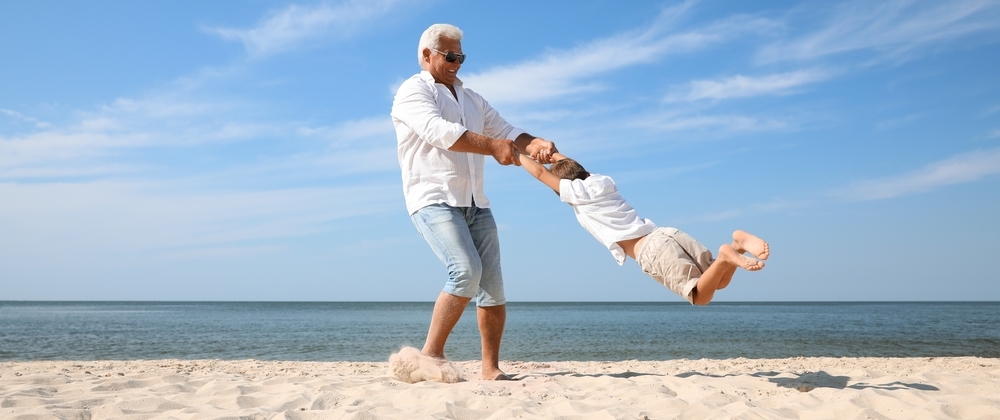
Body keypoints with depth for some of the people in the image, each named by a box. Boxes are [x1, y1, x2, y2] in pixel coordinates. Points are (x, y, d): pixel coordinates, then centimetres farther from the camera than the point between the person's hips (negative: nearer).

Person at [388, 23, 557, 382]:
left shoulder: (472, 100, 24)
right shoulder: (413, 91, 0)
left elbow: (506, 132, 15)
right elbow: (439, 131, -18)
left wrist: (536, 144, -7)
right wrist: (492, 146, -28)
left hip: (475, 203, 7)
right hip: (433, 200, -7)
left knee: (492, 284, -1)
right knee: (466, 271, -23)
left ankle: (491, 367, 7)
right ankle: (430, 355, -12)